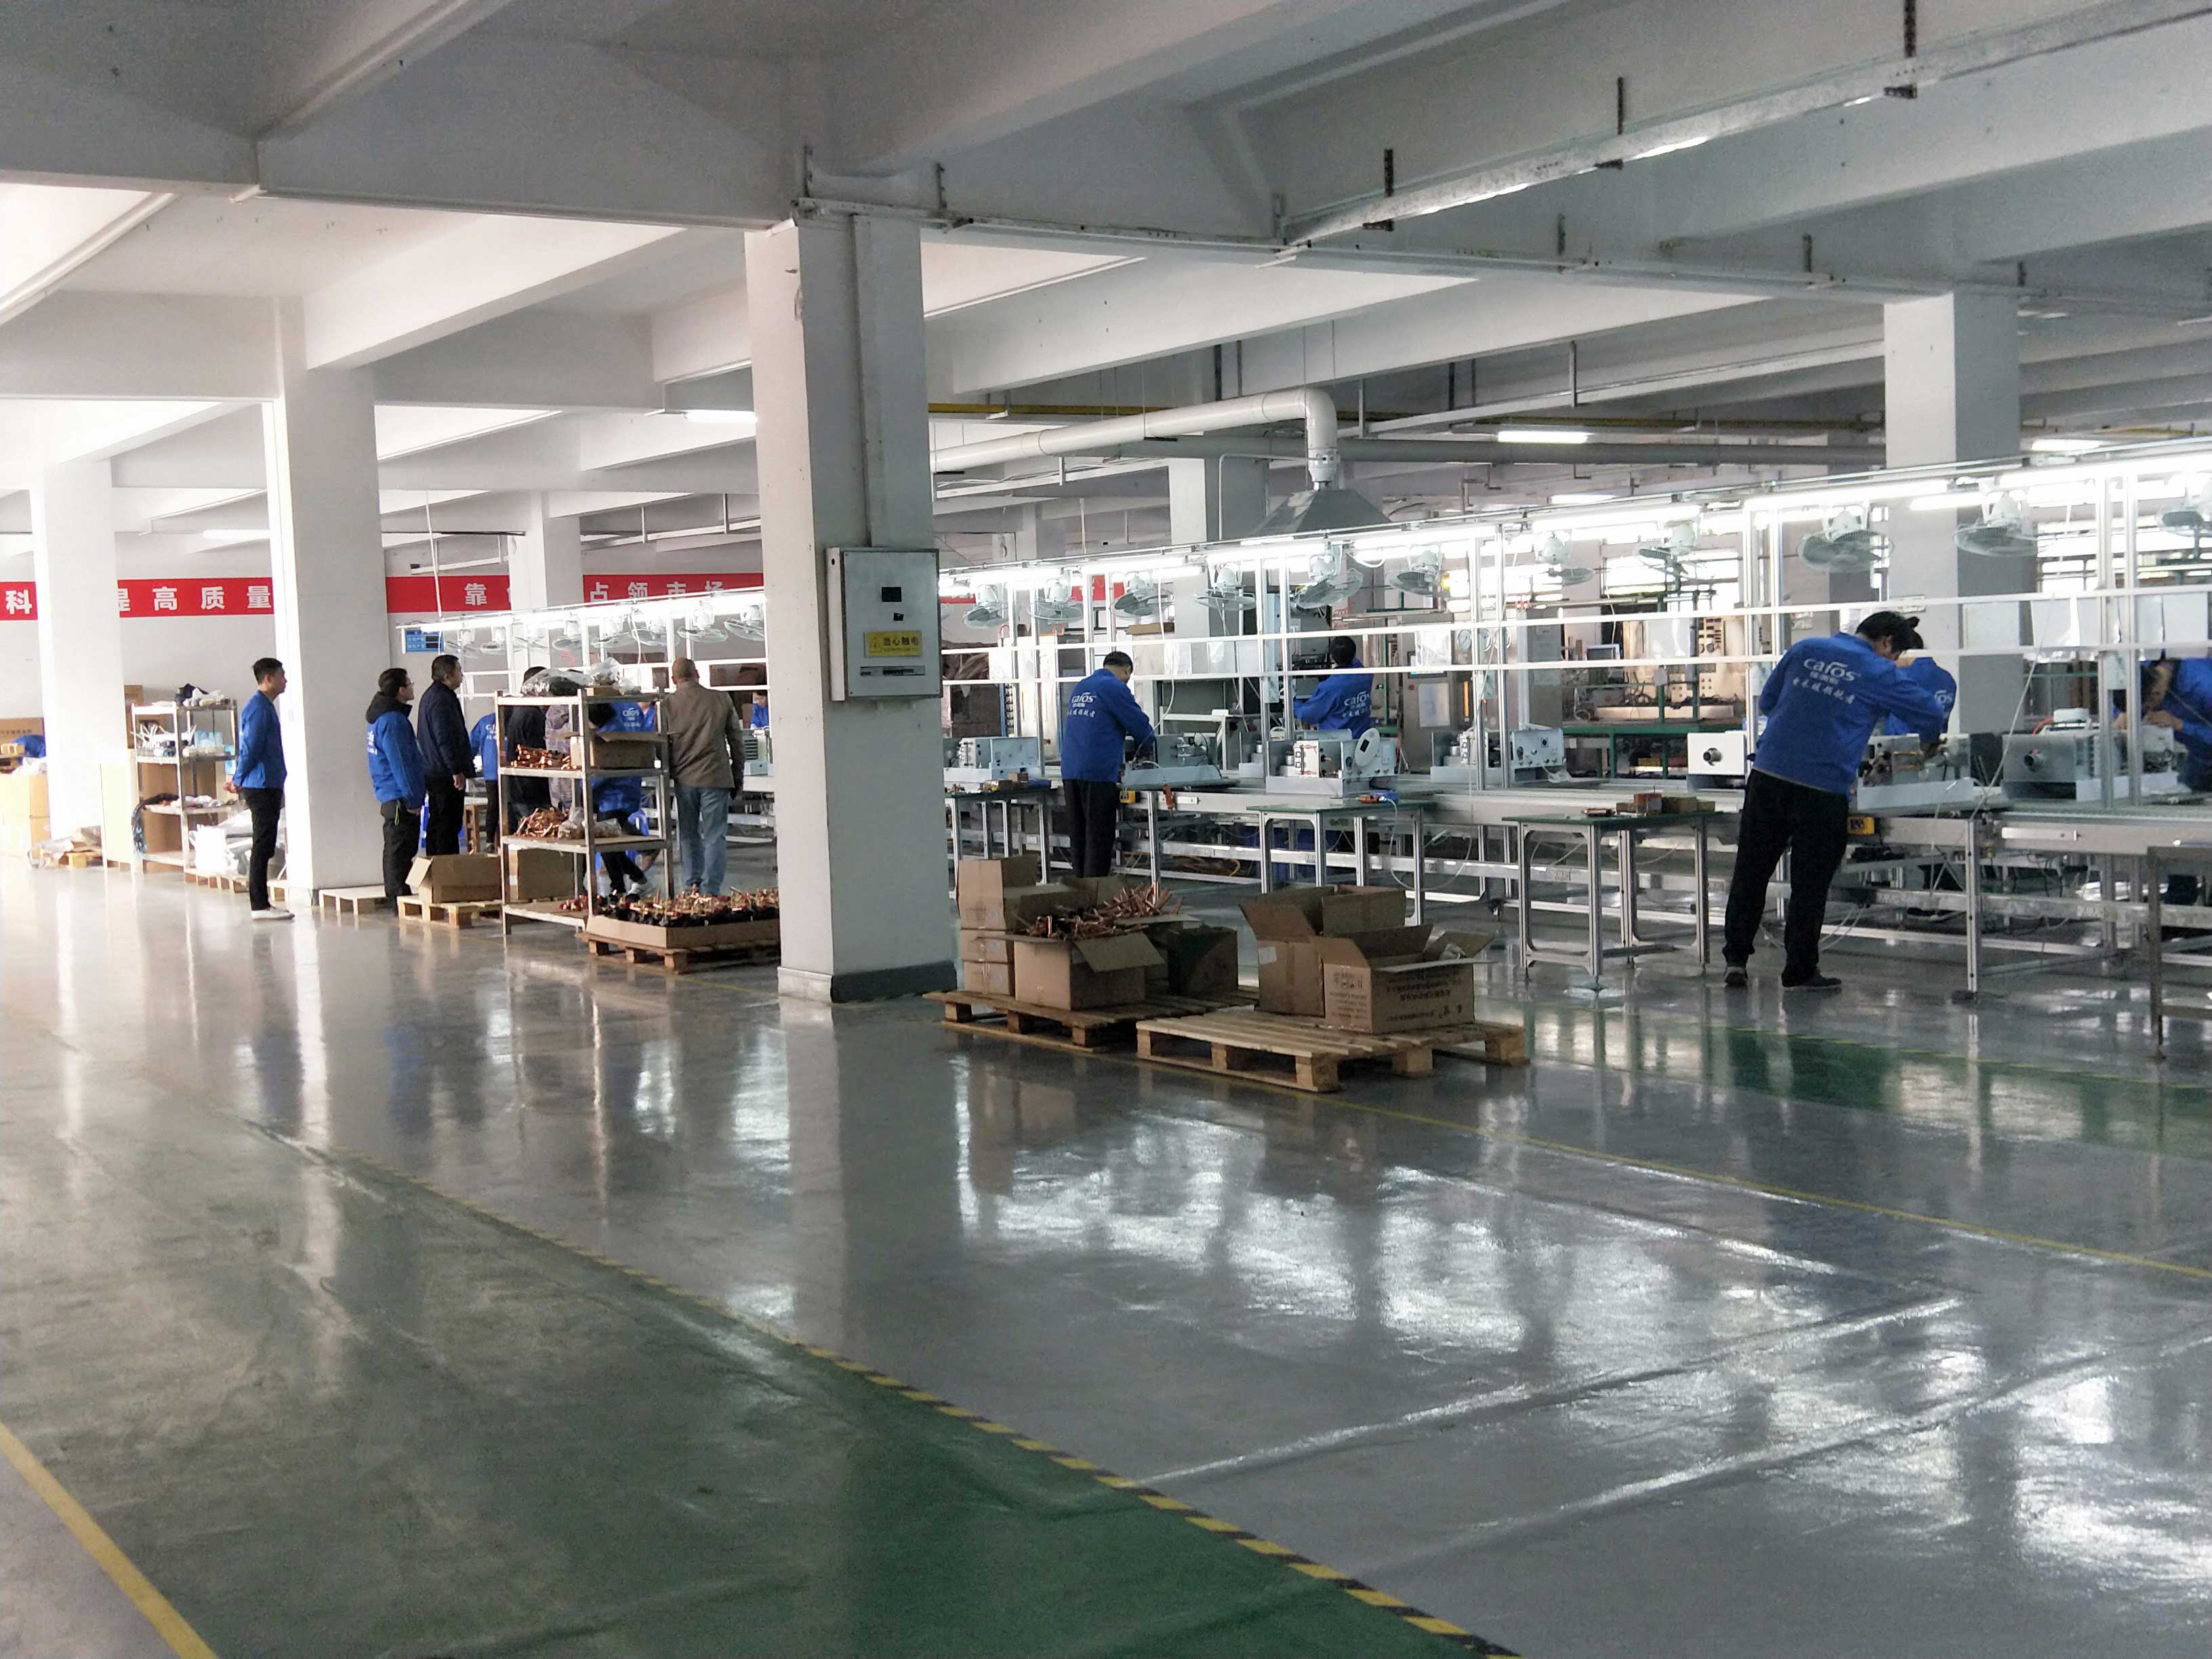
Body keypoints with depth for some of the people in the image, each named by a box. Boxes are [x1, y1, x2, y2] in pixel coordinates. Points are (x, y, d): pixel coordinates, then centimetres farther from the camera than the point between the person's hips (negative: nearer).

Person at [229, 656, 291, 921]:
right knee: (263, 847, -7)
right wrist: (239, 780, -11)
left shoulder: (266, 706, 18)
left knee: (265, 846, 12)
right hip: (262, 786, -10)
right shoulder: (259, 708, -14)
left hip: (269, 786, 10)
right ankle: (260, 906, -5)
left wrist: (239, 778, 21)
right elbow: (251, 748, -18)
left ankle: (260, 901, 16)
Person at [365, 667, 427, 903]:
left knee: (395, 849, 16)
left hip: (389, 796, 11)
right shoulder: (393, 721, -17)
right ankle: (401, 900, -7)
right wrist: (412, 799, -18)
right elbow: (401, 764, -20)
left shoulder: (382, 718, 16)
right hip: (399, 798, -11)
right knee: (400, 850, -8)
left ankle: (394, 897, 22)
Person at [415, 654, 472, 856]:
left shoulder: (430, 696, 17)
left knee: (436, 823, 15)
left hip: (432, 772, 11)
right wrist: (457, 771, -21)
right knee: (449, 825, -8)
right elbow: (445, 739, -22)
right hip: (446, 775, -11)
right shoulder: (442, 699, -17)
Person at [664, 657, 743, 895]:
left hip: (684, 778, 1)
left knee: (688, 835, 14)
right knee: (714, 836, 2)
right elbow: (736, 739, 7)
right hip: (716, 777, -1)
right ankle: (710, 890, -3)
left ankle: (693, 886, 13)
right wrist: (737, 776, 16)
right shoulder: (721, 699, 2)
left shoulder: (667, 704, -1)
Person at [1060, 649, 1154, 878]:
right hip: (1099, 773, -7)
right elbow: (1139, 724, -3)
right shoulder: (1115, 688, -6)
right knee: (1099, 839, -3)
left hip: (1069, 771, 7)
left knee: (1078, 837, 11)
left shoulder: (1080, 688, 18)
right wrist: (1143, 748, 18)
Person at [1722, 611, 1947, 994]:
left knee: (1750, 871, 12)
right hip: (1822, 789, -4)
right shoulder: (1880, 673, 0)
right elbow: (1932, 714, 8)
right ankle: (1800, 971, 13)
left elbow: (1766, 702, 19)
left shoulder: (1805, 650, 11)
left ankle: (1735, 957, 18)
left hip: (1768, 775, 4)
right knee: (1810, 883, 6)